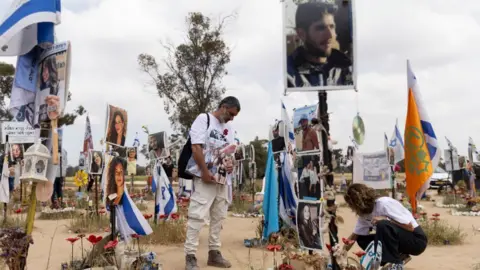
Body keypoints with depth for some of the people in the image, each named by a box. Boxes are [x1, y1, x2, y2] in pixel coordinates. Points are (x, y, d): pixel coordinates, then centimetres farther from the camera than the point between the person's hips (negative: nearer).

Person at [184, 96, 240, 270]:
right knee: (197, 216, -9)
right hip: (205, 177, -7)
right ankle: (190, 256, -4)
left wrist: (230, 164, -3)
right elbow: (196, 147, -13)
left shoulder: (228, 129, 15)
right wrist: (205, 172, -18)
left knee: (218, 217, 10)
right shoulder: (204, 119, -4)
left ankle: (214, 253, 19)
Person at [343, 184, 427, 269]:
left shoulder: (384, 203, -24)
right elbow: (354, 236, 7)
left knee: (383, 225, -33)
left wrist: (385, 219, -27)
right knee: (361, 239, 0)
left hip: (416, 240, -8)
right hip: (399, 239, 8)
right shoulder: (364, 214, 0)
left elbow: (410, 227, -22)